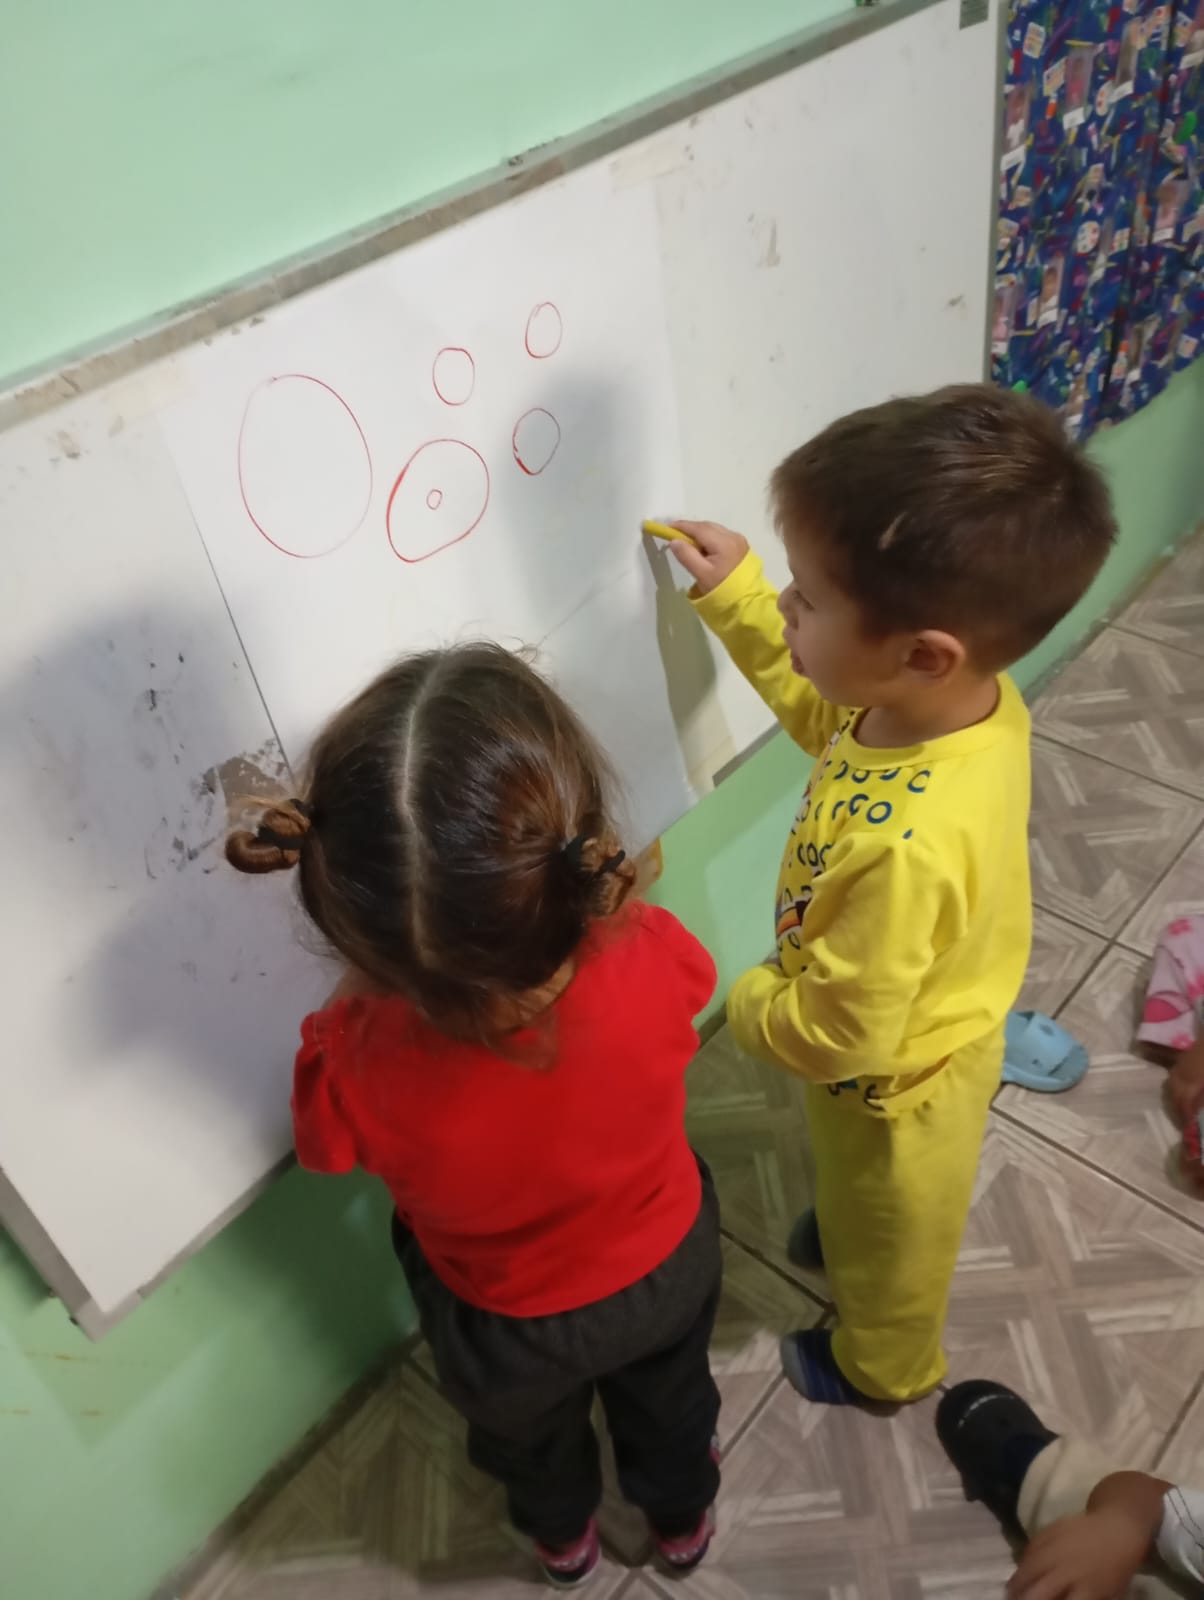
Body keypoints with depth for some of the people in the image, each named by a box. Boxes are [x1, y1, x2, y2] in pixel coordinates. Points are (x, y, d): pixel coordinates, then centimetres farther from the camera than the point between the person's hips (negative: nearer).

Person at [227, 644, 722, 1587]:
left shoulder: (359, 1061, -43)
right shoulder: (652, 958, -40)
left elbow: (327, 1145, -16)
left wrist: (381, 971, -18)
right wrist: (546, 904, -7)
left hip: (505, 1326, -1)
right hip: (666, 1263, 1)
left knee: (531, 1438, 36)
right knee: (667, 1402, 36)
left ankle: (563, 1539, 68)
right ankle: (683, 1518, 67)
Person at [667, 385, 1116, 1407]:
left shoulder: (905, 849, -48)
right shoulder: (965, 693, -24)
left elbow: (837, 1035, -32)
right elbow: (825, 712, 0)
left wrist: (750, 1007, -12)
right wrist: (735, 596, -5)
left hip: (892, 1088, -6)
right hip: (927, 1036, 6)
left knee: (889, 1245, 28)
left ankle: (883, 1369, 59)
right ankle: (845, 1236, 70)